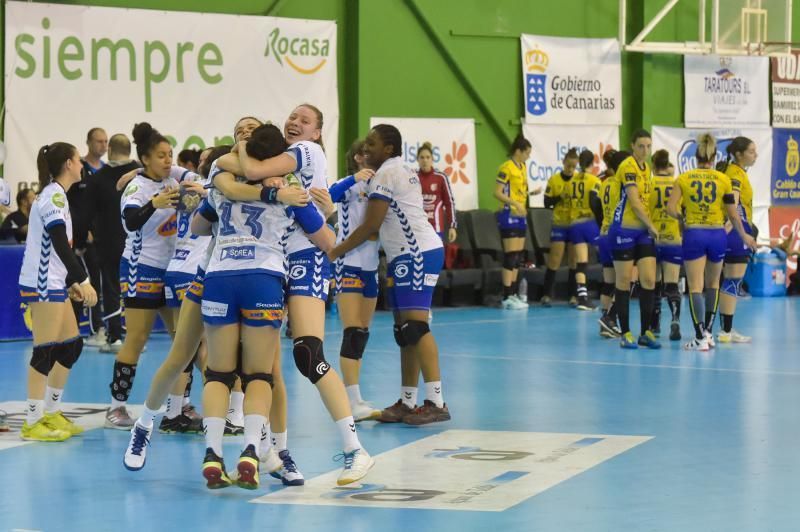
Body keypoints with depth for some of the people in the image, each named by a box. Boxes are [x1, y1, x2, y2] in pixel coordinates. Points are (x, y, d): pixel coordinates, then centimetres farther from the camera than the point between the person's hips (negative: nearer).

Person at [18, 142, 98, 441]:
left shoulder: (55, 194, 16)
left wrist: (71, 282, 18)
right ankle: (33, 422, -5)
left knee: (71, 345, 12)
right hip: (43, 285, -10)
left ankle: (51, 414, 19)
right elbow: (60, 244, -21)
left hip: (53, 283, 10)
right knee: (46, 351, -8)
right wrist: (83, 280, -22)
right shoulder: (54, 196, -13)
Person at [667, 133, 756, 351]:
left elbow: (671, 208, -8)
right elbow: (733, 214, 2)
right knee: (712, 284, 19)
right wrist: (744, 236, 16)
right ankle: (707, 332, 23)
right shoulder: (723, 180, 0)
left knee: (695, 287, -3)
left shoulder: (683, 179, 0)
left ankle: (701, 337, -16)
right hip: (717, 235, 1)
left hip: (694, 235, -1)